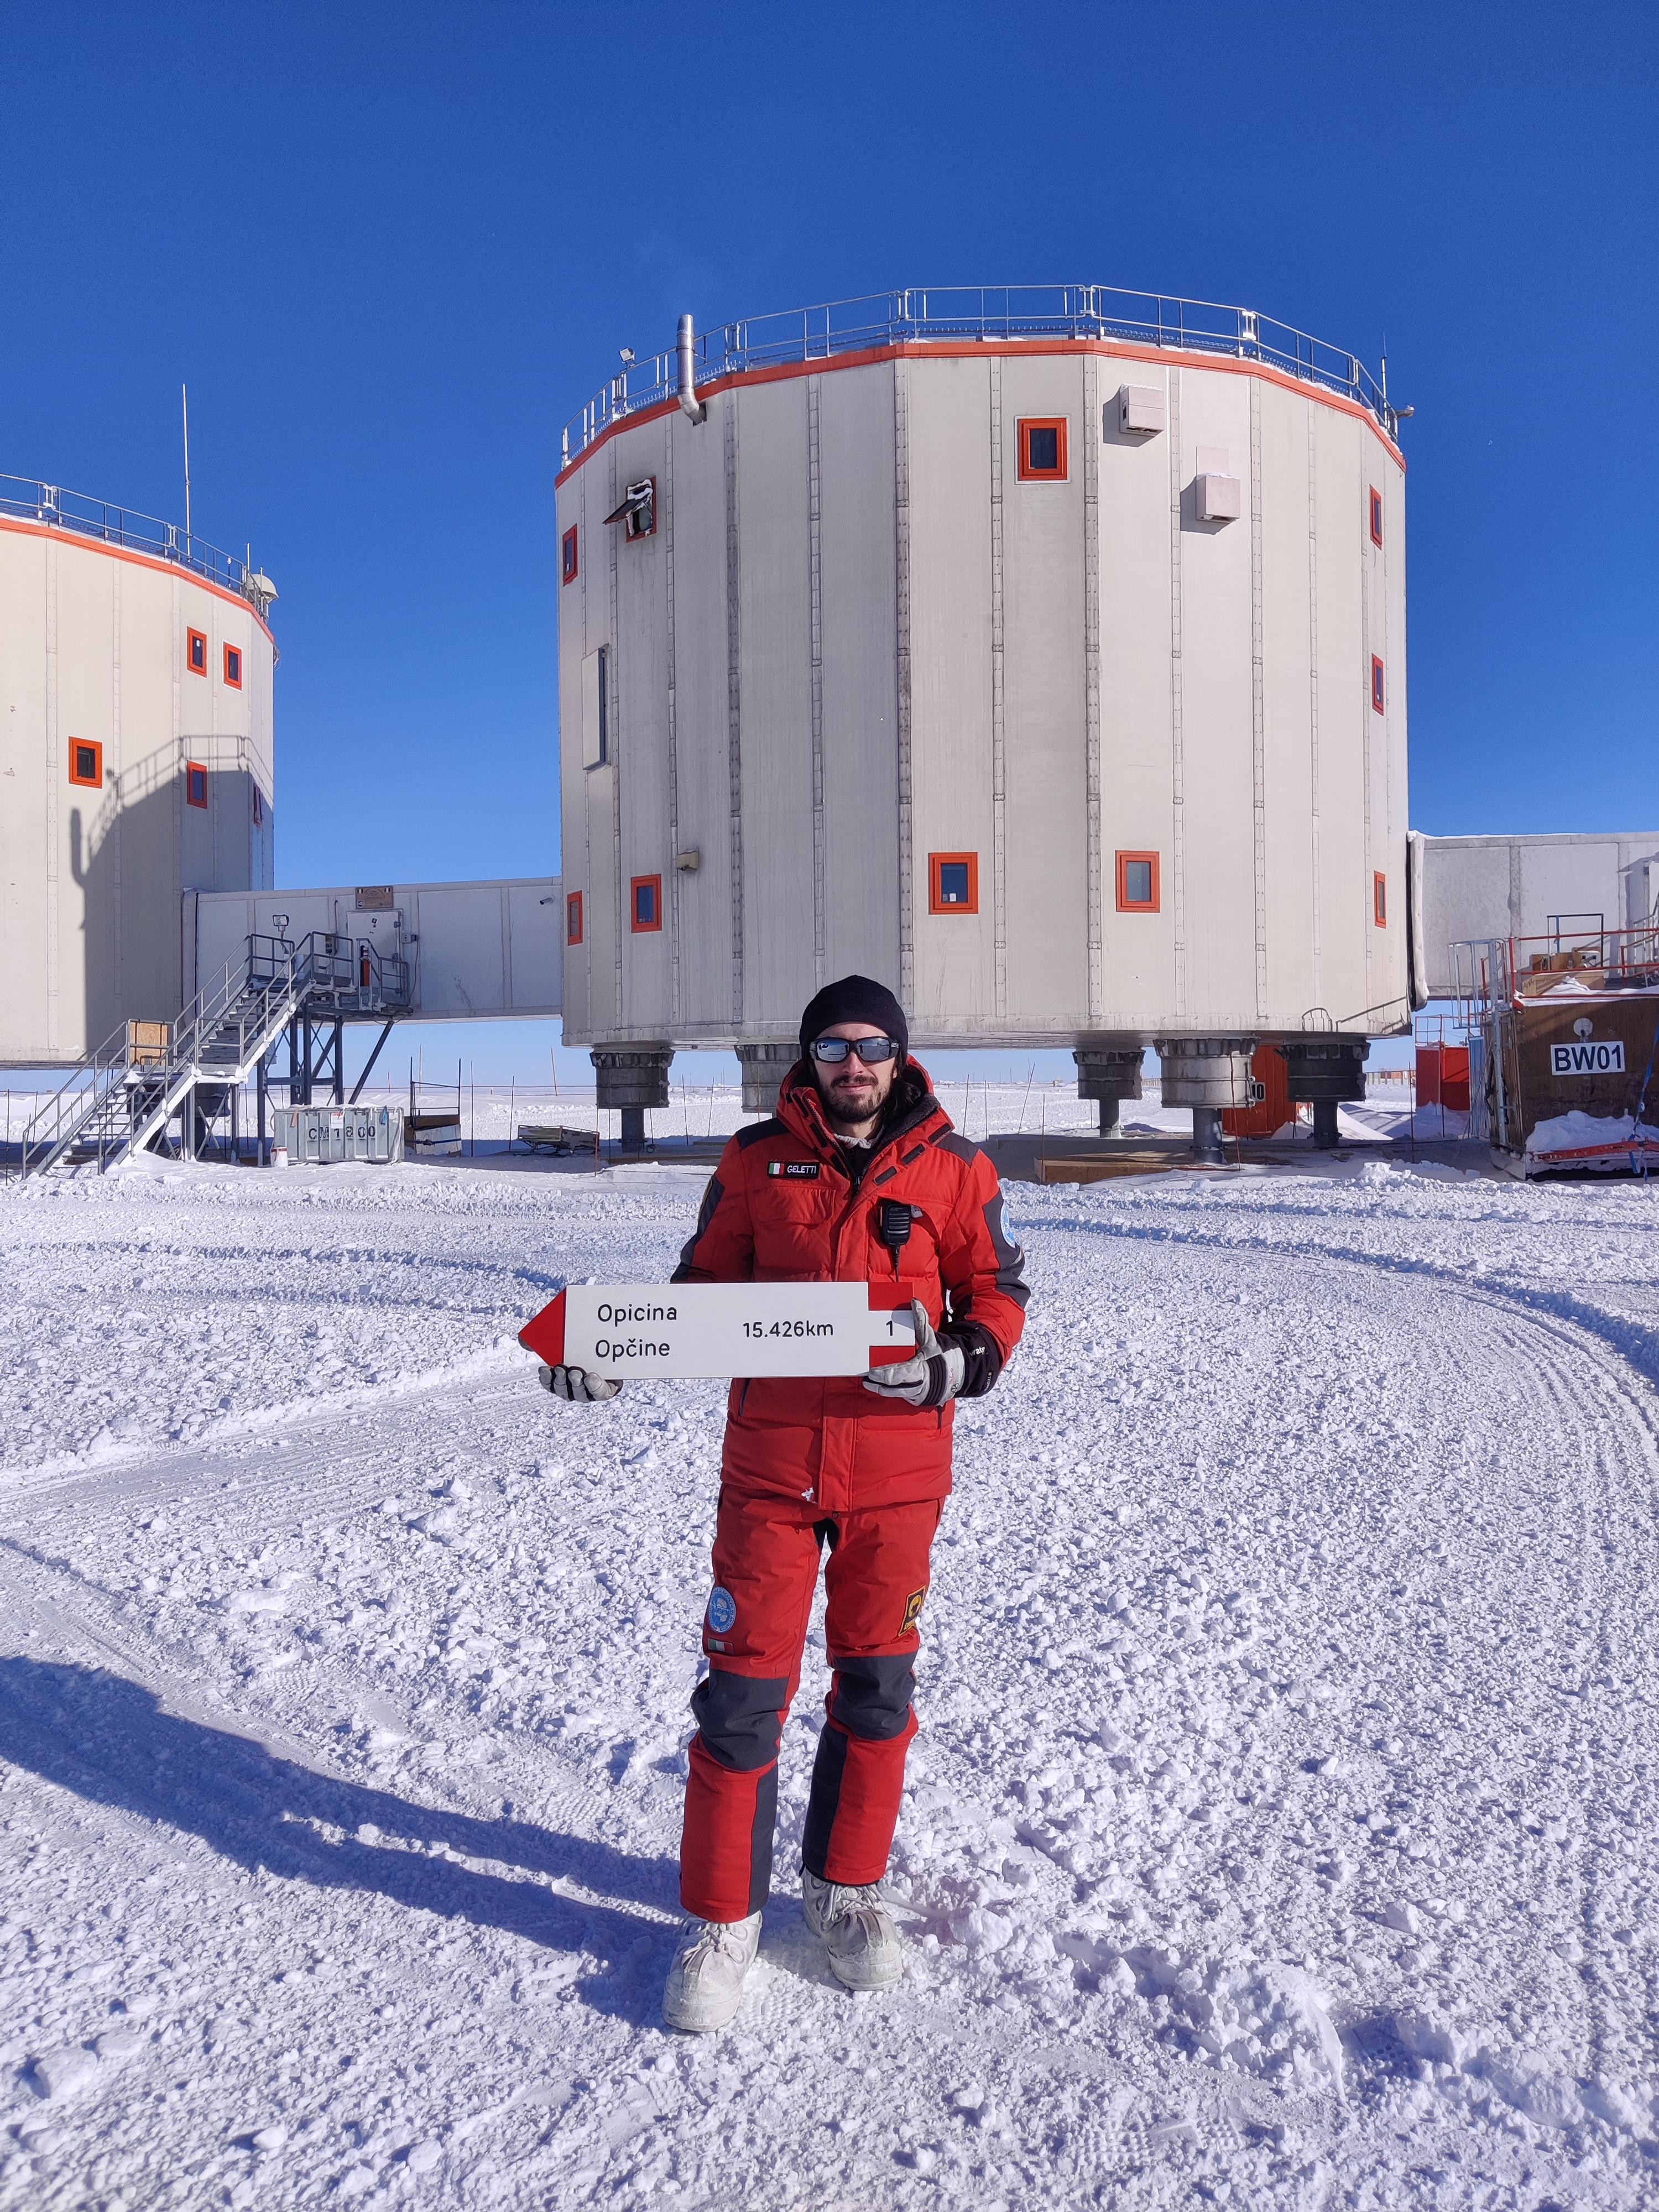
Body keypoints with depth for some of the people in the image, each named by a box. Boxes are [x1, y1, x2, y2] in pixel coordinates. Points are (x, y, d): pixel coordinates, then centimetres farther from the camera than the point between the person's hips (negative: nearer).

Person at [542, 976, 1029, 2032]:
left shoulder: (952, 1169, 0)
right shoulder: (758, 1159, 2)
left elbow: (999, 1294, 4)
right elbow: (704, 1286, 8)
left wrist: (956, 1364, -16)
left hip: (898, 1473, 1)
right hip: (771, 1468, 0)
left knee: (876, 1687, 13)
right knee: (744, 1690, 1)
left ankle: (847, 1886, 35)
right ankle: (723, 1919, 20)